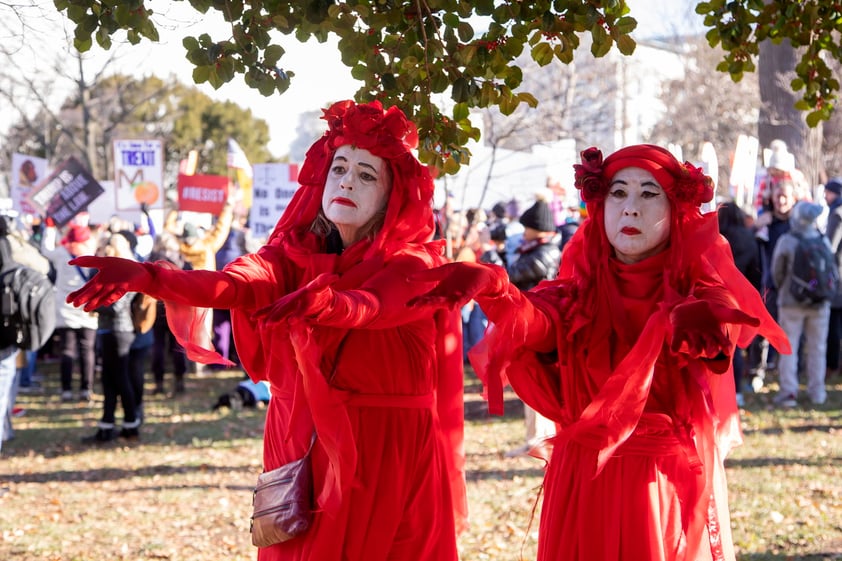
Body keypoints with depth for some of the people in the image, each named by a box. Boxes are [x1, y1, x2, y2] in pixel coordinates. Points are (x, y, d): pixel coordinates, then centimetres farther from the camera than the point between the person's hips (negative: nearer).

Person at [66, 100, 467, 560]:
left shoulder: (415, 264, -5)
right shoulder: (294, 254, 3)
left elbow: (367, 306, -27)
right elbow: (236, 284, -18)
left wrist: (321, 302, -50)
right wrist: (149, 278, -37)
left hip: (392, 463, -2)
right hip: (303, 453, 3)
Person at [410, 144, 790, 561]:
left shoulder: (693, 286, -2)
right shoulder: (582, 292, 2)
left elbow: (727, 313, -25)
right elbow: (533, 323, -18)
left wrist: (695, 318, -50)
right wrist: (492, 288, -41)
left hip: (672, 482, -1)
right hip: (585, 482, 1)